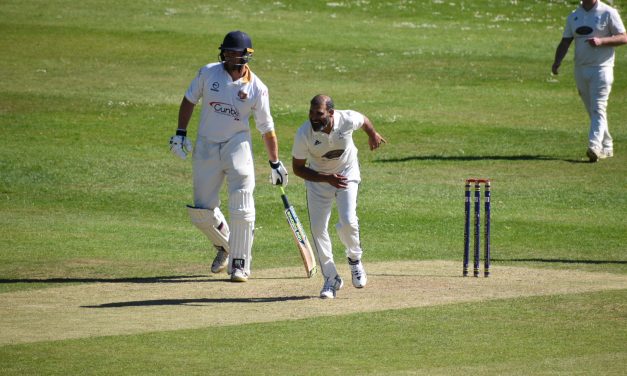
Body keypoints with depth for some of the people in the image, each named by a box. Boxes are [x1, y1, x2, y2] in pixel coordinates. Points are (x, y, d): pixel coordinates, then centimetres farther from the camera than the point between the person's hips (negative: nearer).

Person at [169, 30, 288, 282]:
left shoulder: (256, 88, -8)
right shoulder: (208, 73, -3)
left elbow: (266, 128, -1)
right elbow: (189, 100, 10)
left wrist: (275, 163, 1)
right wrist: (180, 133, 2)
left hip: (237, 146, -3)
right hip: (206, 147, 3)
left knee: (241, 209, -14)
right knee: (200, 211, 4)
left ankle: (239, 263, -5)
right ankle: (225, 245, 32)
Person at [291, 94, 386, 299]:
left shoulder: (348, 120, -27)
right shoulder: (303, 134, -28)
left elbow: (364, 120, -1)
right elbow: (297, 168, -16)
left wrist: (373, 134, 20)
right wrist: (327, 179, -29)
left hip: (347, 174, -1)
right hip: (317, 177, 1)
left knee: (348, 222, -17)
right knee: (318, 228, -7)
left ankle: (354, 259, 14)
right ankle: (331, 278, 8)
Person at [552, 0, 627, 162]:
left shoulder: (608, 13, -4)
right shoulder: (574, 16, 12)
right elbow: (565, 42, 12)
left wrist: (601, 41, -23)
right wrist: (557, 62, -5)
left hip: (601, 69, -6)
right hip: (581, 69, 6)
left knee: (598, 109, -16)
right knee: (592, 111, 9)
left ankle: (595, 147, -26)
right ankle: (606, 147, 19)